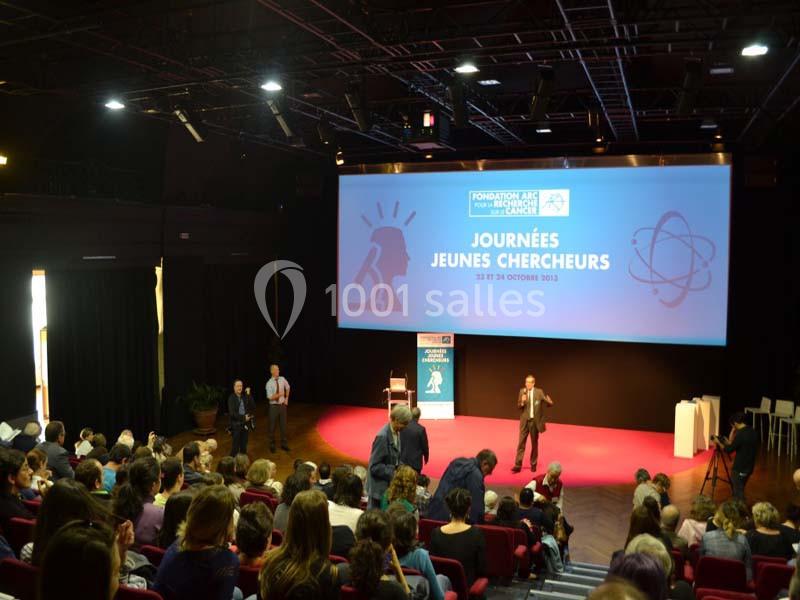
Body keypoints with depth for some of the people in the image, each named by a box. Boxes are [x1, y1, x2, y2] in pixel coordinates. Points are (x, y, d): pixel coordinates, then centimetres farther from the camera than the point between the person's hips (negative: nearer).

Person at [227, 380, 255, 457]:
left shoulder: (245, 397, 5)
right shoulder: (231, 398, -8)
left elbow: (253, 406, -5)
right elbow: (232, 413, -15)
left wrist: (249, 395, -10)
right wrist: (243, 417, -17)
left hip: (245, 424, 4)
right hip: (236, 425, -4)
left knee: (244, 445, 12)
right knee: (235, 446, 1)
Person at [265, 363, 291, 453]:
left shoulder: (282, 379, -2)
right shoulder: (269, 383, -15)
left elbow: (288, 388, 18)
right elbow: (270, 397, -20)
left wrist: (286, 398, 13)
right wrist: (280, 394, -32)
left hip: (282, 405, 4)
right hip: (274, 406, -4)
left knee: (283, 425, 11)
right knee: (272, 426, 7)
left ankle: (284, 444, 25)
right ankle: (272, 445, 23)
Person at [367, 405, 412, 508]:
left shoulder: (396, 433, 4)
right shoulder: (383, 437, -22)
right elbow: (374, 466, -20)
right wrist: (394, 474, -21)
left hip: (390, 486, 8)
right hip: (380, 487, -8)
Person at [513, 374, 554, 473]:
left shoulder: (539, 392, -5)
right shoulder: (522, 391, 0)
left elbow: (549, 404, -4)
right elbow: (518, 406, 0)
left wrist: (549, 401, -27)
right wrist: (522, 402, -20)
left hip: (535, 421, -1)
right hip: (525, 421, 1)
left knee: (534, 443, 10)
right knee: (521, 443, -1)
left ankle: (533, 464, 23)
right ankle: (518, 465, 1)